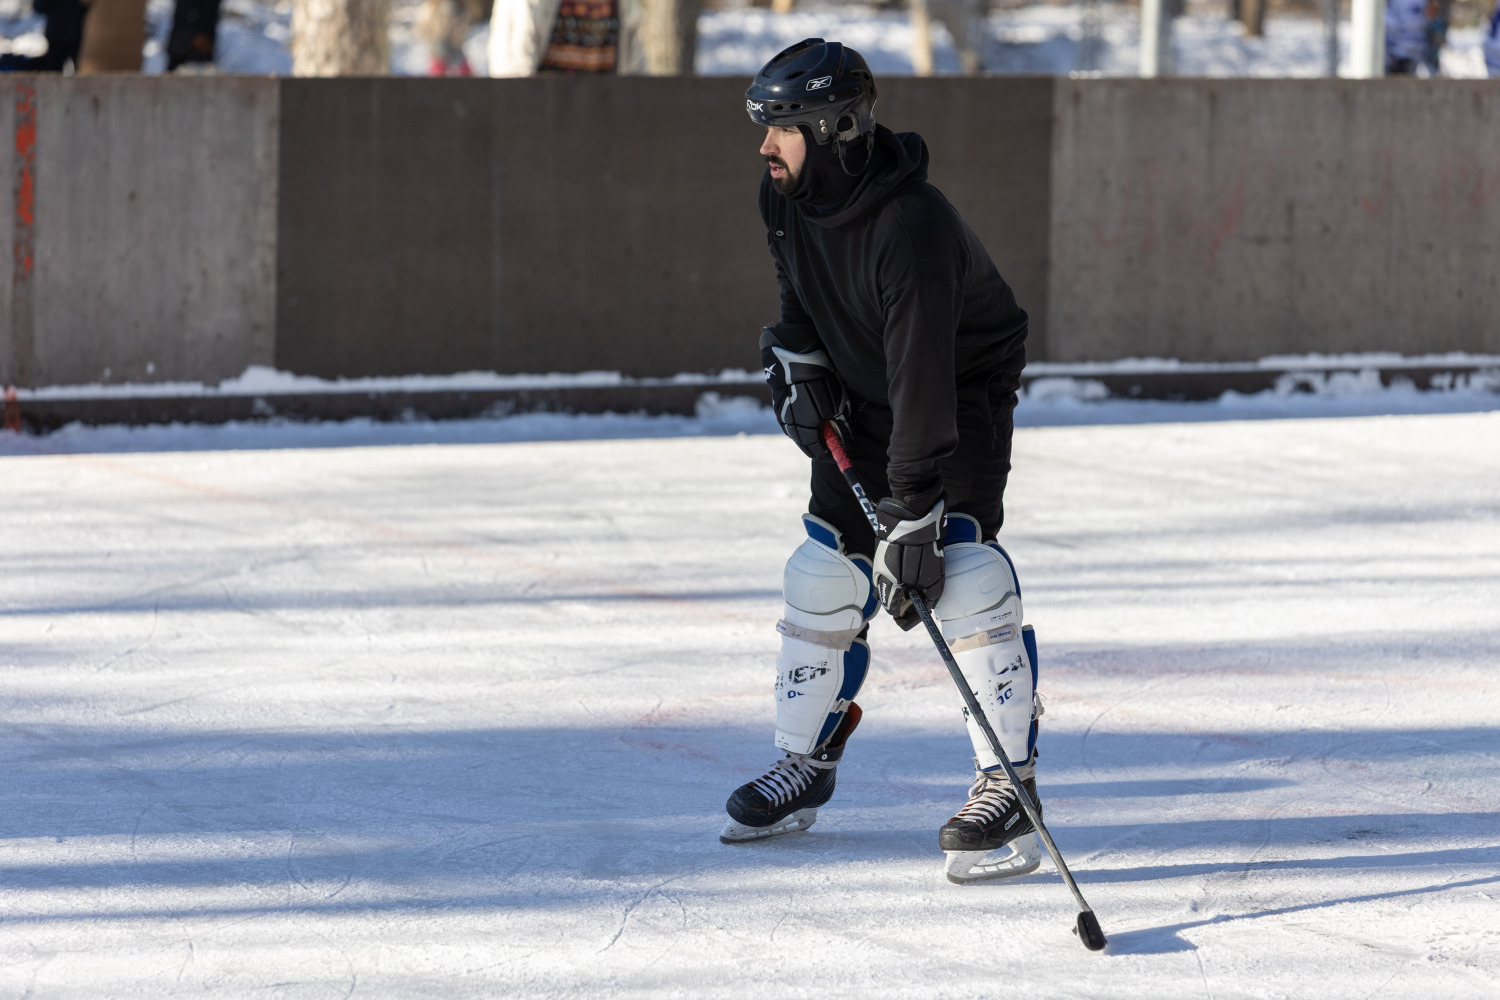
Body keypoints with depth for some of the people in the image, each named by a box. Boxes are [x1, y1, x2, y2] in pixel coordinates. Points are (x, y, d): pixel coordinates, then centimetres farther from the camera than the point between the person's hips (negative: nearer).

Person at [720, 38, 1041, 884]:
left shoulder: (912, 227, -36)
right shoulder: (789, 196, -11)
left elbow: (924, 378, -37)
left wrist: (912, 515, -38)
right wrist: (798, 369, -2)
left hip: (966, 392, -7)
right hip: (860, 392, 7)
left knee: (965, 574, -21)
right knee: (825, 574, 5)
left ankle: (1009, 785, -17)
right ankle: (806, 767, 19)